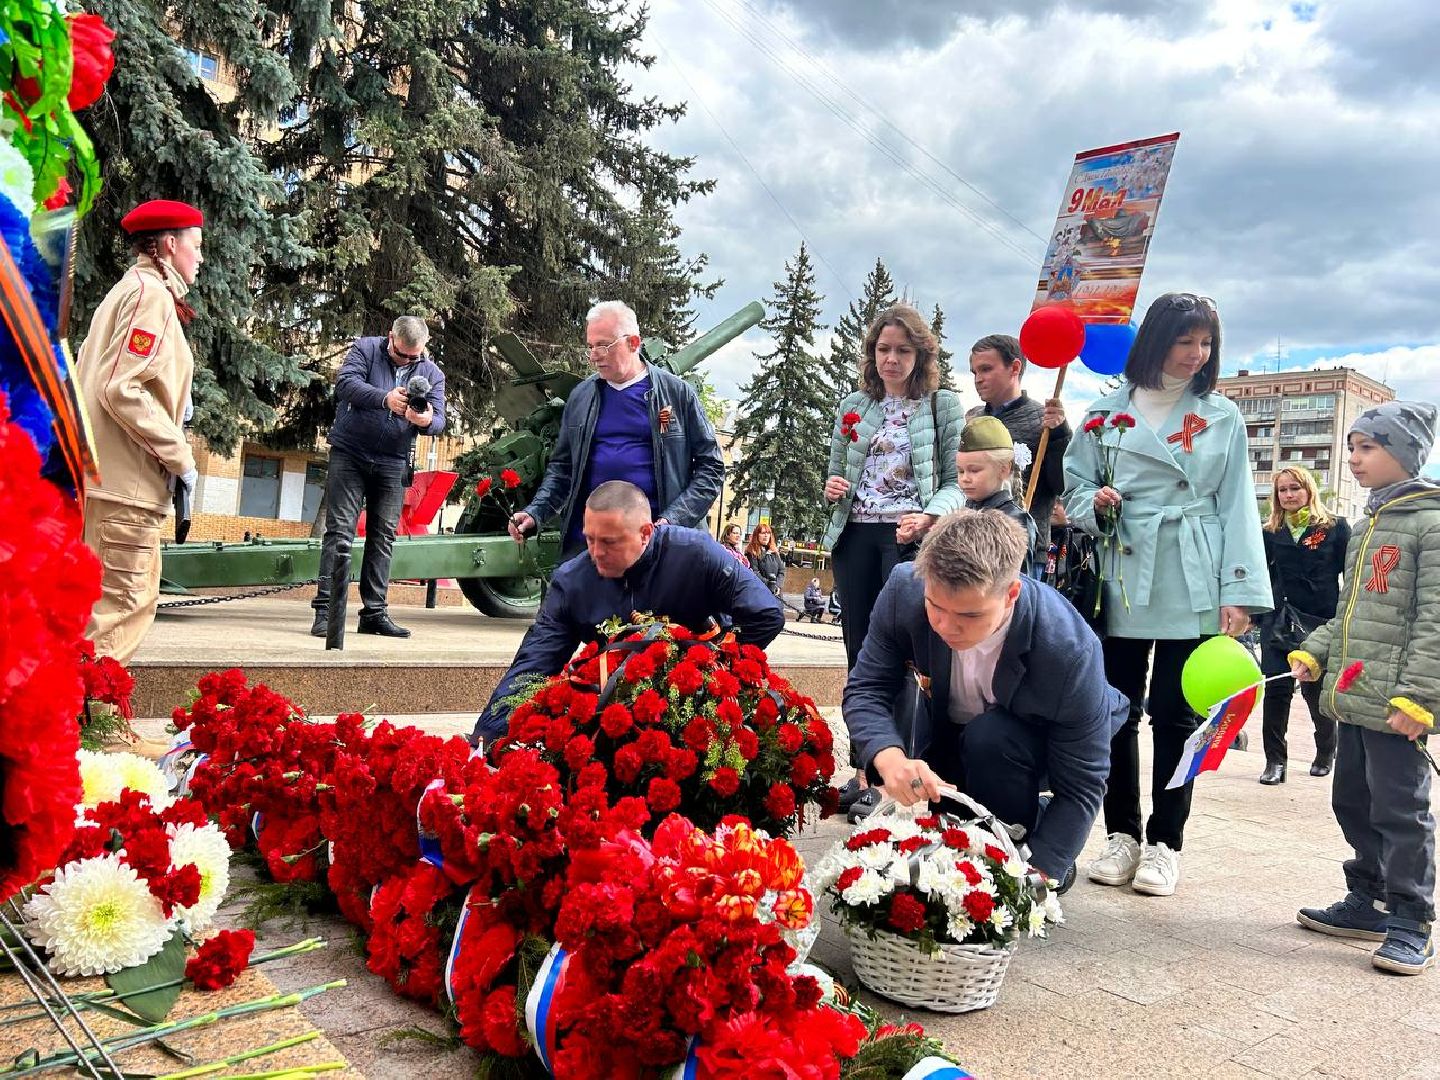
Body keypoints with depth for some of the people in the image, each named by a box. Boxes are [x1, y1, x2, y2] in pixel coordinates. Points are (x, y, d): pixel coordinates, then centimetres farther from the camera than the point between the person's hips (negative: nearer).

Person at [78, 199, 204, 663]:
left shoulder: (128, 290, 21)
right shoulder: (151, 292, -8)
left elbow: (104, 378, 18)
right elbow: (123, 389, -18)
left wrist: (171, 403, 14)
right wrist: (180, 456, -14)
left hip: (107, 473, 10)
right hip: (125, 479, -10)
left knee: (136, 599, 14)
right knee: (121, 605, -8)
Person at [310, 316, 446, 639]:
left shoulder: (432, 373, 5)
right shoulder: (366, 349, -2)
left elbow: (439, 420, -3)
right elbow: (346, 384, -18)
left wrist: (426, 421, -28)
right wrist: (385, 398, -34)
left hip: (392, 465, 3)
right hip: (350, 455, -3)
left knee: (383, 538, 5)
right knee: (340, 533, -6)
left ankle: (374, 612, 11)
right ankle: (325, 610, -7)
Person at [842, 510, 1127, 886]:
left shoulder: (1070, 650, -36)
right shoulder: (904, 590, -30)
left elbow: (1082, 787, -28)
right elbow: (865, 688, -22)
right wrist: (889, 758, -44)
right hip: (940, 735, 4)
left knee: (990, 738, -34)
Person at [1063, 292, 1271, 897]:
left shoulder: (1222, 417, 9)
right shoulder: (1107, 412, 8)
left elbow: (1237, 505, 4)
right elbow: (1074, 483, 10)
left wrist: (1240, 590, -5)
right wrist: (1093, 502, -14)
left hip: (1192, 587, 0)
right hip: (1121, 580, 1)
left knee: (1176, 714, 2)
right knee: (1118, 710, 4)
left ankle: (1164, 844, 13)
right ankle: (1122, 836, 17)